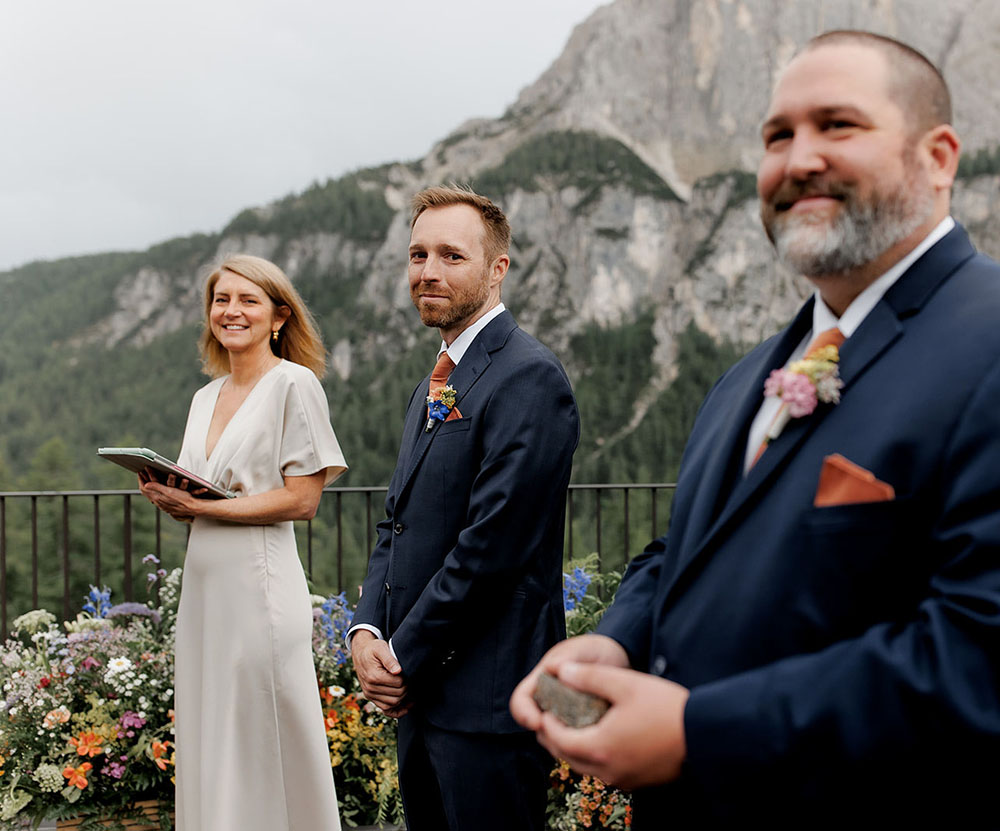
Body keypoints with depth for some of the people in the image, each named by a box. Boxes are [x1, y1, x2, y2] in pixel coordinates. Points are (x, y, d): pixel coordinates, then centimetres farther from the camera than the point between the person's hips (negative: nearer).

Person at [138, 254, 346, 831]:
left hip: (258, 583, -7)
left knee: (263, 750, -3)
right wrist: (170, 497, 0)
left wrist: (202, 507, -15)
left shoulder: (294, 383, -6)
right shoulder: (206, 397, 17)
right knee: (206, 743, 10)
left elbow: (301, 500, -12)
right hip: (203, 583, 7)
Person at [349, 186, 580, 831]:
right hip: (420, 694, 9)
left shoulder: (529, 377, -15)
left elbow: (491, 544, -20)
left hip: (487, 700, -9)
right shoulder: (437, 384, 16)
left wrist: (405, 658, -13)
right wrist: (366, 631, -1)